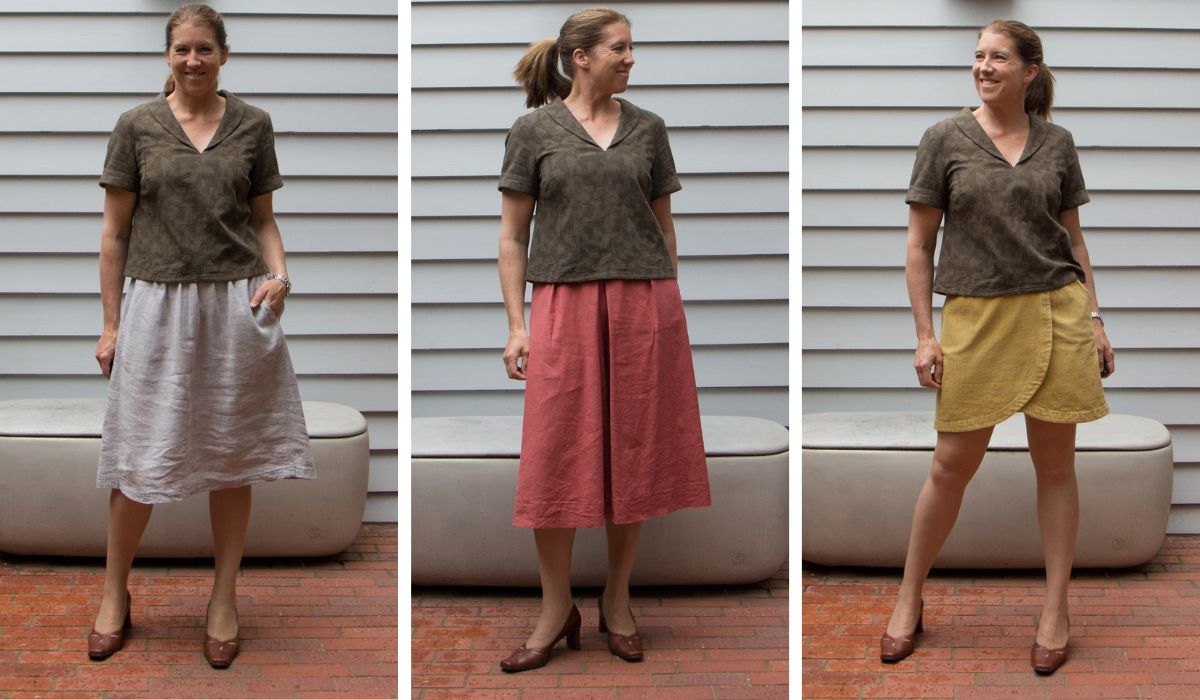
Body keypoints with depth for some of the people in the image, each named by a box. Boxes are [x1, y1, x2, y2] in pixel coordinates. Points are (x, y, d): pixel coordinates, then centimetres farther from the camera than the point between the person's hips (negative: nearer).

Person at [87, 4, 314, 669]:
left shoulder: (252, 124, 5)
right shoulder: (137, 125, 1)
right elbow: (115, 230, 3)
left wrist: (278, 273, -8)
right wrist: (110, 324, 1)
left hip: (237, 307, 1)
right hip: (158, 304, -1)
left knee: (232, 455, 7)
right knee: (143, 457, 2)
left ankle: (224, 600, 21)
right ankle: (114, 592, 22)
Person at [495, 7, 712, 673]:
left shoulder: (648, 128, 9)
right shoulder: (534, 130, 3)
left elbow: (662, 225, 14)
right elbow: (512, 234, 3)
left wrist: (668, 310, 10)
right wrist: (516, 325, -3)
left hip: (644, 304, 2)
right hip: (564, 305, -2)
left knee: (635, 455, 5)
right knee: (556, 460, -1)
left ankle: (617, 601, 20)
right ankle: (556, 610, 13)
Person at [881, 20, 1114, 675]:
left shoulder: (1056, 142, 6)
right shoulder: (945, 139, 1)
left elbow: (1073, 236, 13)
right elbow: (919, 242, 1)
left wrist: (1093, 318, 7)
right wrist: (925, 334, -4)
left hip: (1055, 314, 2)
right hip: (976, 318, -2)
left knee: (1055, 464, 6)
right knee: (952, 463, 3)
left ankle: (1055, 611, 17)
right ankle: (909, 597, 20)